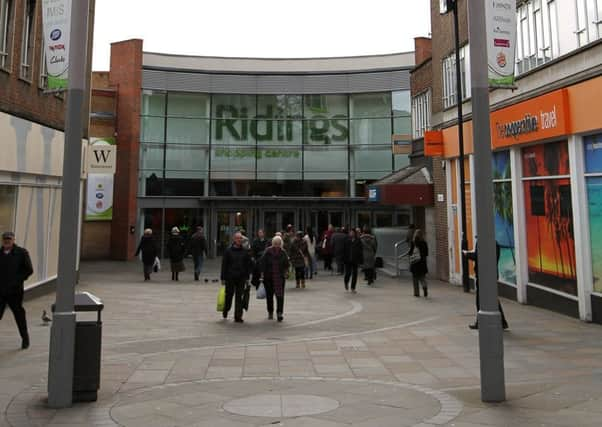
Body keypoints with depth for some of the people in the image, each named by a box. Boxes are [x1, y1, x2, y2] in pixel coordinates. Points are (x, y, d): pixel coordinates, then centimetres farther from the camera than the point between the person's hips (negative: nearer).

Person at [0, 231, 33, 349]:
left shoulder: (21, 252, -2)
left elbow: (29, 270, -2)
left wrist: (18, 280, -9)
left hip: (14, 291, -3)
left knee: (19, 314, 6)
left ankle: (25, 338, 22)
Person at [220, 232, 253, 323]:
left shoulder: (245, 252, 6)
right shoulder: (228, 251, -1)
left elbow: (249, 264, 10)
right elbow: (224, 265, -1)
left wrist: (247, 276, 2)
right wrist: (223, 278, -4)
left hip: (241, 278, 1)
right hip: (230, 278, -1)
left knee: (239, 297, 1)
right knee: (229, 295, 9)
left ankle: (238, 317, 5)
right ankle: (225, 310, 36)